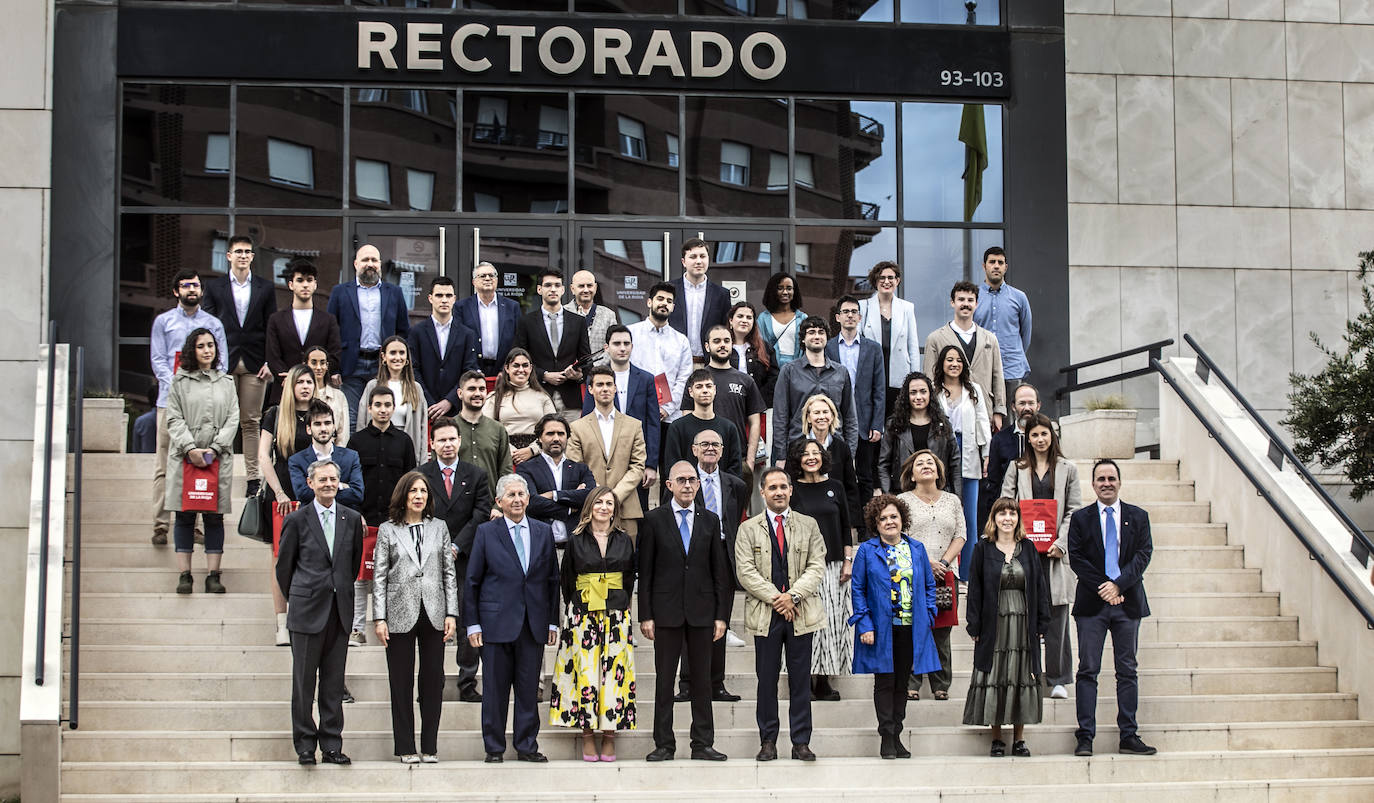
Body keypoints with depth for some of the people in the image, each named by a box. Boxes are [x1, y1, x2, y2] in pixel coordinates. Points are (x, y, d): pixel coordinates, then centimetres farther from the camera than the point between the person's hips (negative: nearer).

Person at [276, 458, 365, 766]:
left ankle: (332, 746, 11)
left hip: (340, 611, 3)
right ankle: (305, 746, 9)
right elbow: (284, 565, 7)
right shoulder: (297, 520, 0)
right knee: (304, 681, 1)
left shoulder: (352, 519, 8)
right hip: (308, 612, -3)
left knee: (334, 682, 6)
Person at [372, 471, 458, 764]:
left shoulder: (439, 528, 11)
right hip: (400, 615, -2)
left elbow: (449, 573, 9)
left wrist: (451, 614, 2)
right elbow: (379, 577, 2)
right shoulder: (387, 530, 5)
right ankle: (405, 748, 9)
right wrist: (379, 618, -5)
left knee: (433, 679, 2)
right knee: (401, 682, 2)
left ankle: (429, 747, 10)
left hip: (433, 615, 2)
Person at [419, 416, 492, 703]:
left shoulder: (477, 476, 8)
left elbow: (481, 515, 1)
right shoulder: (420, 476, 6)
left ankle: (467, 685, 6)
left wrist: (456, 546, -8)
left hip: (466, 560, 1)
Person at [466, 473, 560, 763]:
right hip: (497, 623, -2)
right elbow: (472, 581, 3)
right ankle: (494, 748, 11)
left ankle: (527, 746, 14)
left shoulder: (544, 532, 10)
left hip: (533, 624, 2)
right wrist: (472, 624, -2)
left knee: (529, 689, 5)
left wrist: (553, 621, 8)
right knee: (495, 689, 2)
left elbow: (552, 579, 12)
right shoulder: (486, 532, 2)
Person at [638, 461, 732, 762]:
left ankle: (702, 744, 10)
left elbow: (720, 571, 7)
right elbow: (645, 571, 0)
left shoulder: (710, 520, 7)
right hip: (667, 611, -2)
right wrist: (645, 615, -5)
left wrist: (722, 615, 1)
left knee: (702, 680, 5)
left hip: (701, 612, 2)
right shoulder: (655, 519, 1)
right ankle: (664, 745, 8)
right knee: (664, 680, 2)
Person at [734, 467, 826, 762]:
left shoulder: (809, 525, 10)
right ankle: (768, 741, 9)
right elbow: (745, 571, -3)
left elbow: (817, 567, 2)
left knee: (800, 679, 2)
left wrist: (793, 596, -12)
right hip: (765, 614, -1)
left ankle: (801, 742, 7)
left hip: (801, 612, 1)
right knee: (767, 679, 3)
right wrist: (775, 599, -12)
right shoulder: (748, 529, 6)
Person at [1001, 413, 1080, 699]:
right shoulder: (1016, 469, 11)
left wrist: (1061, 543, -6)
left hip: (1055, 550, 0)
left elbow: (1074, 510, 6)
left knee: (1057, 615, -2)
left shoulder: (1068, 469, 10)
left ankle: (1058, 679, 3)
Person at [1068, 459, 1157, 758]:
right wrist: (1103, 587, -12)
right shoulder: (1080, 518, 5)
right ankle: (1085, 736, -1)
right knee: (1088, 671, -3)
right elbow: (1076, 558, -2)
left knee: (1127, 671, 5)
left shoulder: (1138, 517, 8)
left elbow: (1143, 554, -1)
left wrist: (1118, 584, -14)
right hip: (1091, 602, -1)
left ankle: (1129, 736, 8)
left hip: (1128, 601, 1)